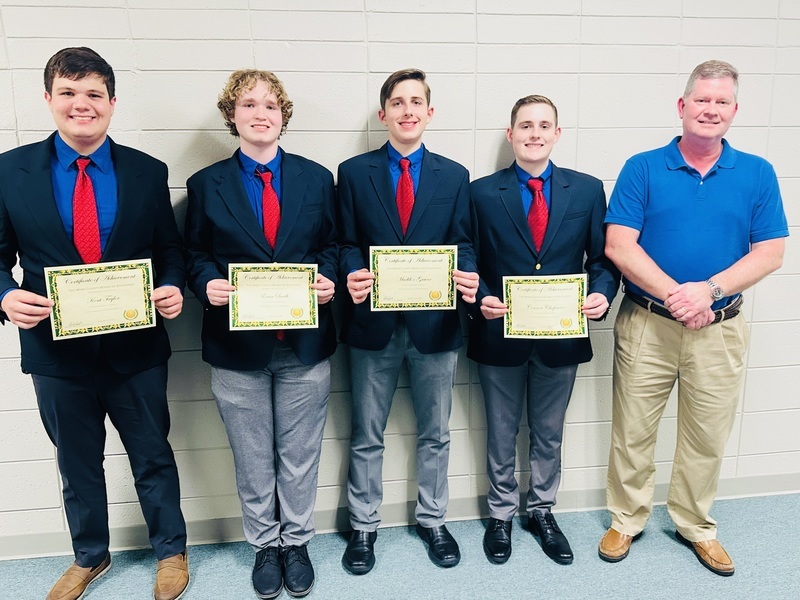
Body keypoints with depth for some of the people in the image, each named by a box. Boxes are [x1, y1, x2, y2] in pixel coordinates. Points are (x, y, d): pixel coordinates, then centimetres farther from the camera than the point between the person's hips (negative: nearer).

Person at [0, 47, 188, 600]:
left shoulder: (148, 172, -2)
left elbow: (170, 249, 3)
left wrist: (173, 288, -17)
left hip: (136, 348, 0)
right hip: (56, 350, 1)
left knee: (153, 457, 15)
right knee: (77, 463, 20)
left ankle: (171, 551, 39)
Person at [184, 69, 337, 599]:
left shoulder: (317, 178, 5)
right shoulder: (206, 184, 4)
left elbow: (332, 245, 7)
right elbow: (196, 255, 5)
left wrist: (328, 280, -13)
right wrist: (208, 284, -15)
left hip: (305, 342, 1)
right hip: (237, 344, 0)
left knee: (300, 454, 13)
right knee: (252, 458, 14)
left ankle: (296, 542, 35)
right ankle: (265, 545, 36)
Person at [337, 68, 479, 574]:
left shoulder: (454, 175, 6)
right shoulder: (354, 172, 3)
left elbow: (462, 243, 4)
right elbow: (347, 243, 1)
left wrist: (468, 277, -18)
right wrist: (352, 275, -20)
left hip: (435, 322, 1)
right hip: (374, 321, -1)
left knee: (435, 433, 16)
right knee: (367, 436, 13)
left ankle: (432, 520, 37)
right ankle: (364, 526, 32)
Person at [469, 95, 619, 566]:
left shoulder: (588, 190, 1)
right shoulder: (483, 192, -4)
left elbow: (603, 258, 1)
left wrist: (602, 294, -17)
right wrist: (481, 300, -21)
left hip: (562, 336, 2)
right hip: (500, 334, -1)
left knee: (549, 433, 19)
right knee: (502, 435, 16)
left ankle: (542, 511, 42)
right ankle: (501, 515, 38)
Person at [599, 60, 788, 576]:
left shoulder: (758, 174, 4)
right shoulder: (643, 169, -2)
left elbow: (770, 253, -1)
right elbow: (618, 246, -9)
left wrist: (709, 290, -16)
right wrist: (673, 294, -18)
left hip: (720, 328, 2)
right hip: (646, 323, -1)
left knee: (708, 437, 14)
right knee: (633, 431, 9)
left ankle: (695, 525, 36)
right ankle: (627, 520, 29)